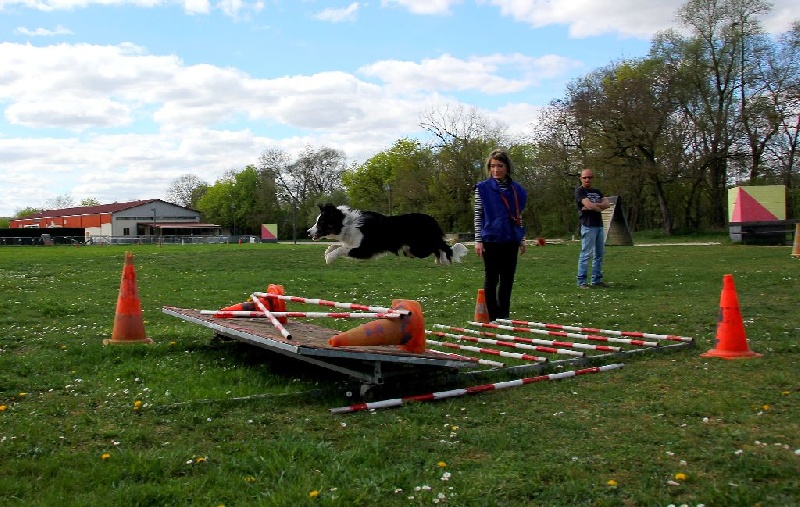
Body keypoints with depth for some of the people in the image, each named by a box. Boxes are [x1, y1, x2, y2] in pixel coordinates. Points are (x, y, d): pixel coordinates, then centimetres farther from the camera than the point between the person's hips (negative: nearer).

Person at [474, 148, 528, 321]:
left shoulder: (516, 189, 7)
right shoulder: (483, 188, -2)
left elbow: (518, 216, 14)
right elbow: (478, 216, -2)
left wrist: (521, 239, 13)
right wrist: (478, 240, -7)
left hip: (510, 240, 4)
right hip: (491, 240, -3)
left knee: (507, 278, 8)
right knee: (491, 278, 3)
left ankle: (504, 315, 19)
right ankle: (493, 316, 11)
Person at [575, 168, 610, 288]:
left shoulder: (597, 192, 20)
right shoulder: (579, 191, -2)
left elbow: (606, 204, 5)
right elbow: (589, 205, -16)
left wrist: (594, 206, -11)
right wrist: (600, 207, 2)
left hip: (599, 225, 8)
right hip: (588, 226, -8)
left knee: (600, 254, 9)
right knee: (586, 254, -9)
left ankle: (596, 280, 15)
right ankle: (582, 282, -7)